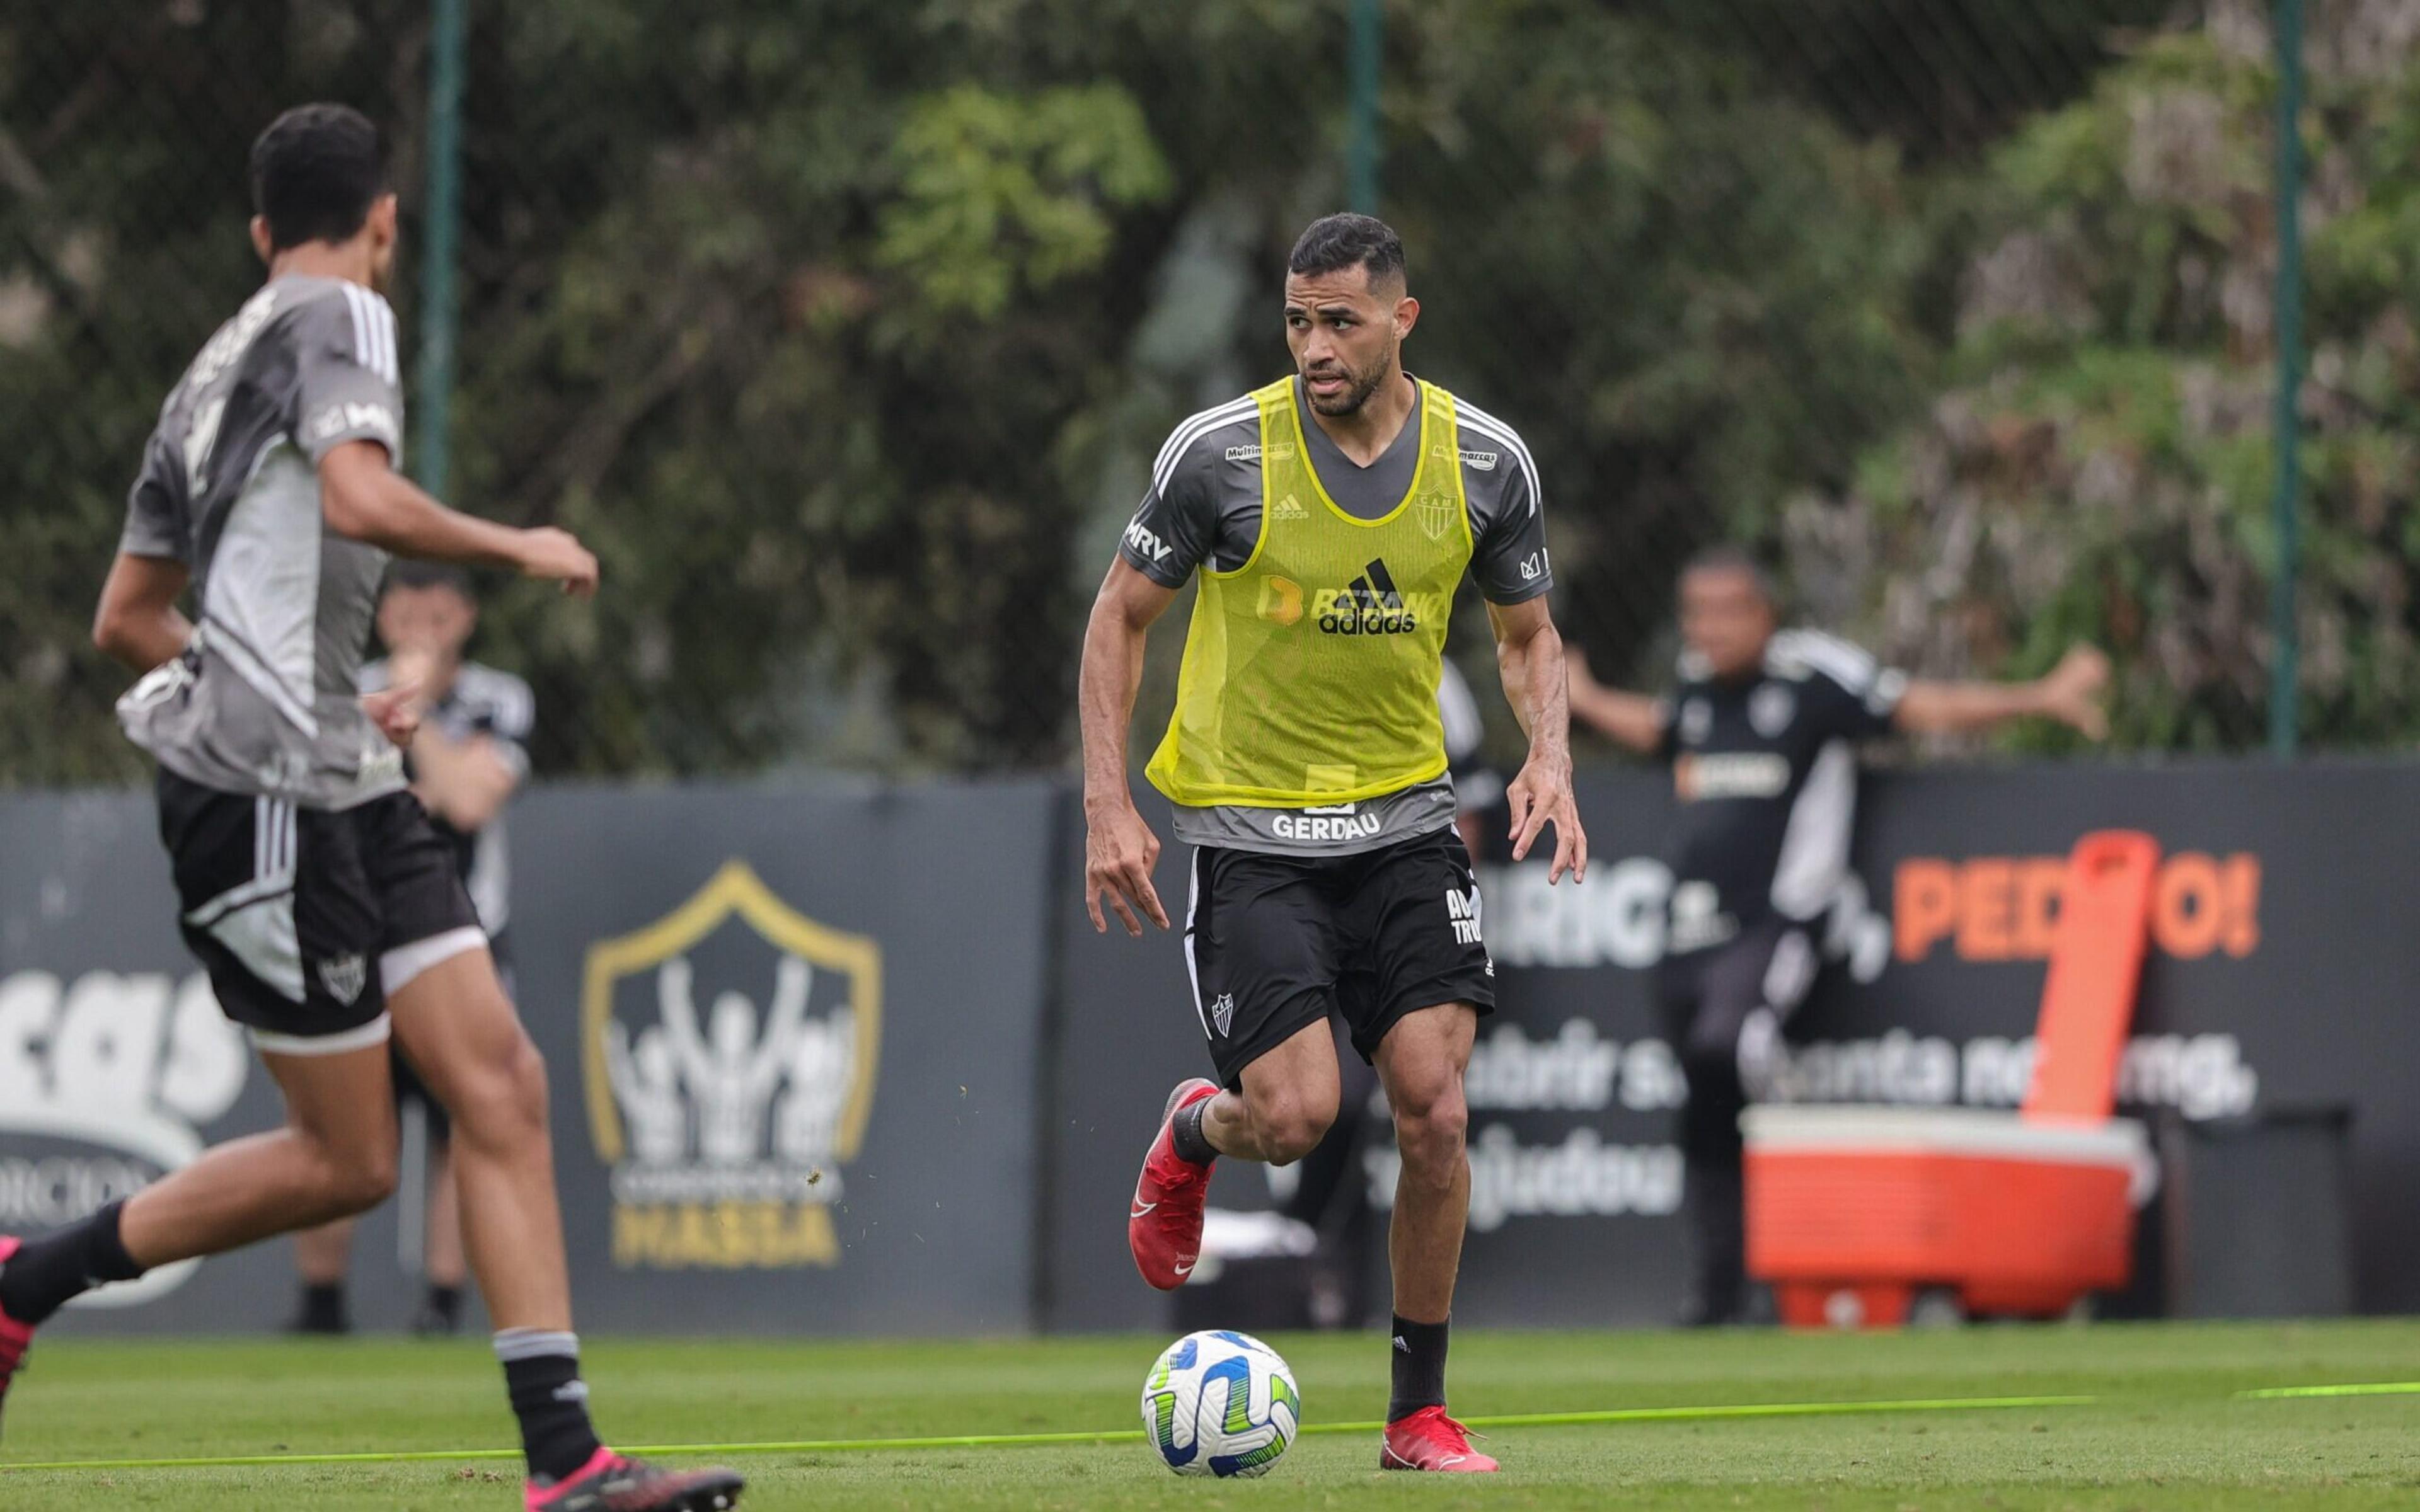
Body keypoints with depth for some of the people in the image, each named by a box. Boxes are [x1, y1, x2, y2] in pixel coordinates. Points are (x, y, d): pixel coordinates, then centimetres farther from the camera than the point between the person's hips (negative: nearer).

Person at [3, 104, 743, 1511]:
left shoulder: (215, 370, 20)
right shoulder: (338, 316, -6)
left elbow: (126, 615, 25)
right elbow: (360, 498, -25)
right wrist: (520, 547, -10)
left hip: (343, 786, 9)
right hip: (263, 797, -9)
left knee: (504, 1087, -2)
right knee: (349, 1160, -4)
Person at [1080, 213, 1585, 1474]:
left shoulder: (1485, 461, -3)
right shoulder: (1221, 452, -11)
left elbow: (1526, 632, 12)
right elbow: (1121, 615, 0)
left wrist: (1549, 757, -8)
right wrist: (1106, 805, -8)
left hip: (1404, 820, 2)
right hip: (1248, 827, -2)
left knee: (1434, 1110, -8)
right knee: (1296, 1113, -14)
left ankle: (1420, 1413, 5)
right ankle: (1195, 1134, 25)